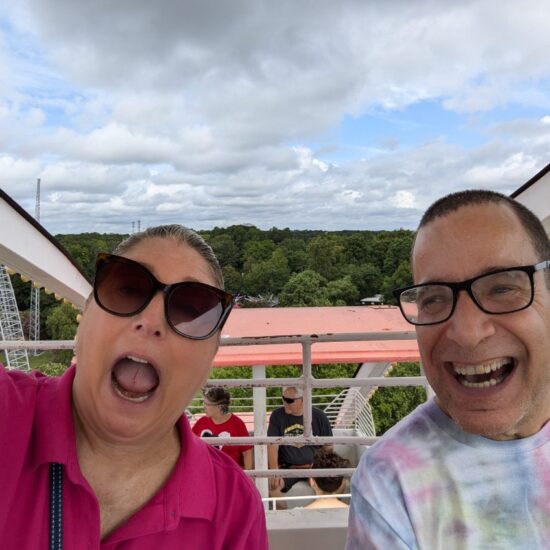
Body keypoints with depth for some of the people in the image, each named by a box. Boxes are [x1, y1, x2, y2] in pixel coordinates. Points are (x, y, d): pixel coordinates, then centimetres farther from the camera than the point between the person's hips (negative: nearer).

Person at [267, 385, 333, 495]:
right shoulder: (277, 415, -1)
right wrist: (274, 471, -20)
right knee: (271, 484, -28)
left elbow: (328, 446, 9)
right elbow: (272, 446, -7)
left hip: (315, 467, 0)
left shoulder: (319, 417, 1)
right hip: (287, 468, 0)